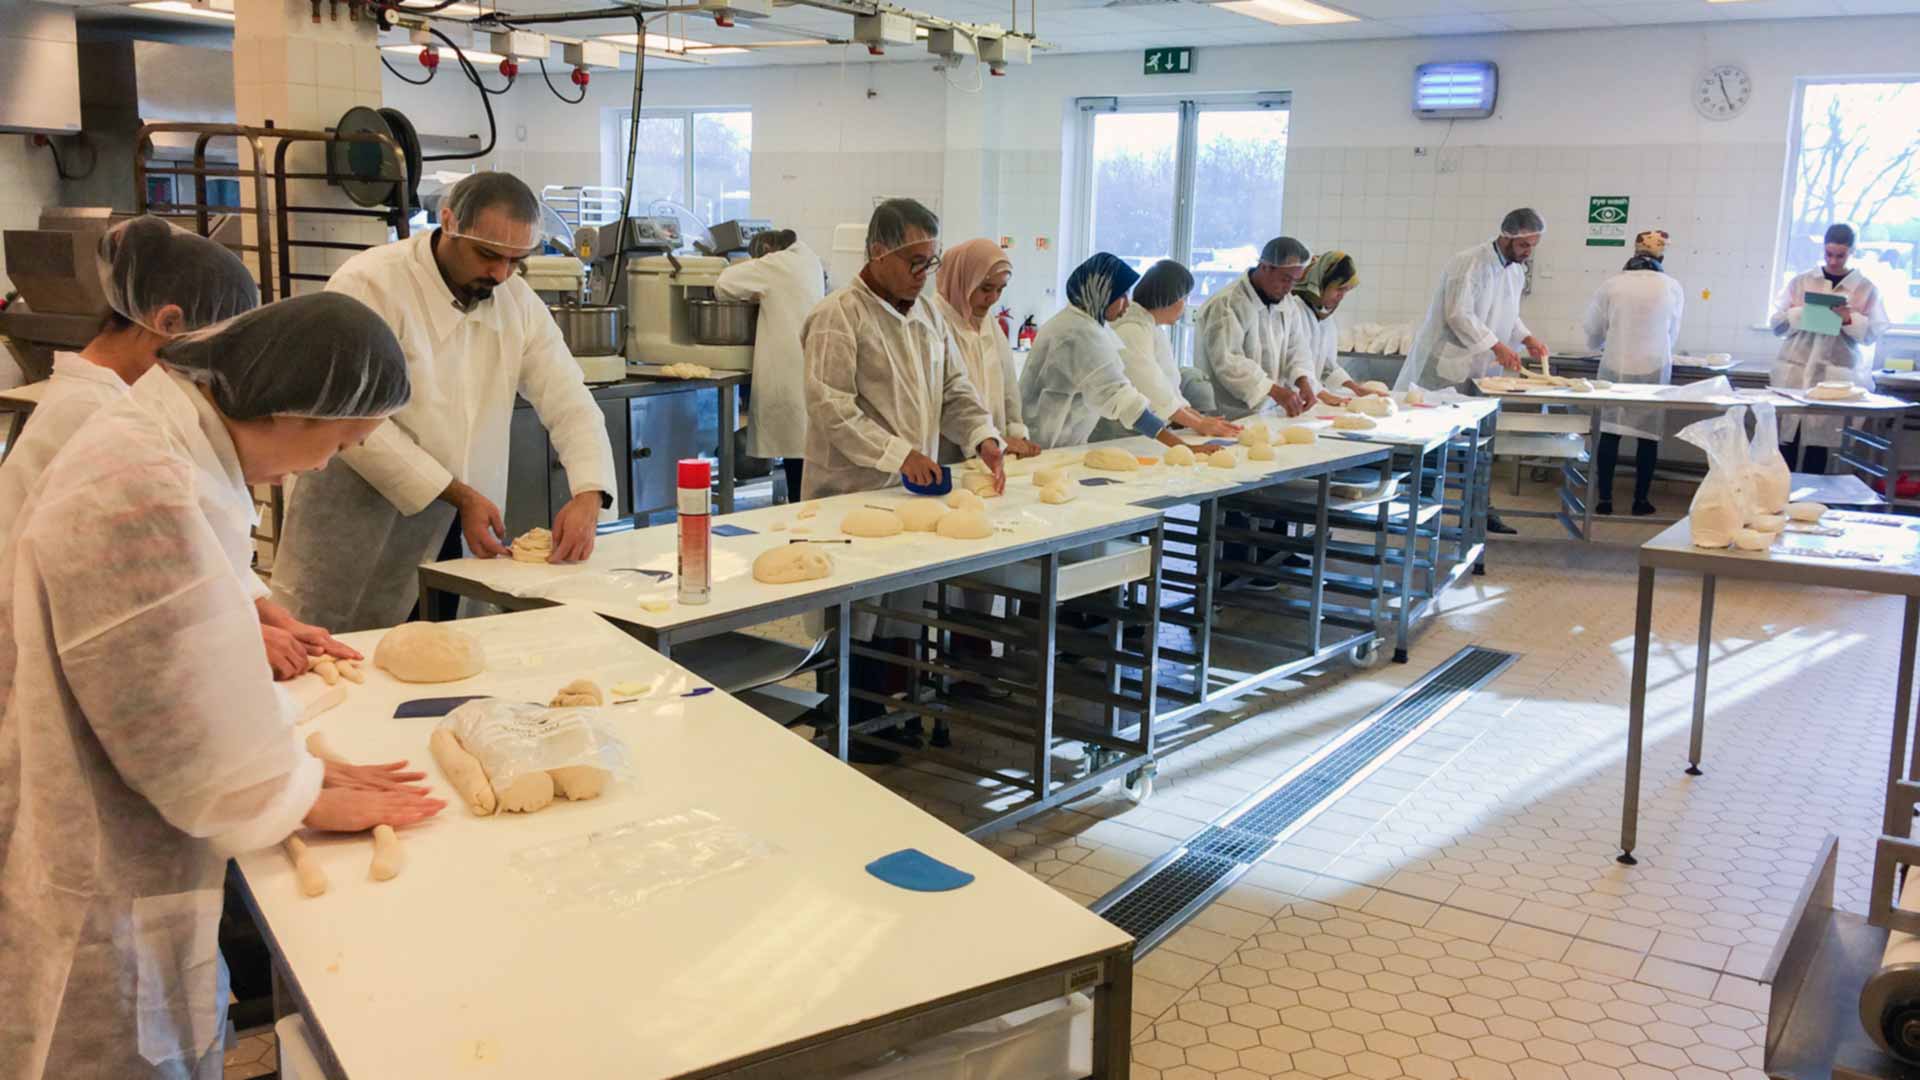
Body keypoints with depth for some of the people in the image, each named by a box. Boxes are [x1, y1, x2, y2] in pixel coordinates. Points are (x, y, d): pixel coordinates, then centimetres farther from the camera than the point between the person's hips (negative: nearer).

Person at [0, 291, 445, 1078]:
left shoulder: (170, 444, 3)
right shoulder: (135, 491, -30)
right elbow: (180, 722, -21)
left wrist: (298, 761, 8)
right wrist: (302, 796, -6)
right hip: (97, 890, -9)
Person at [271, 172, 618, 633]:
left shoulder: (518, 301, 3)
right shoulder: (369, 284, -15)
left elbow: (570, 403, 2)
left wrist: (587, 495, -16)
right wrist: (459, 495, -20)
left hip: (456, 541, 5)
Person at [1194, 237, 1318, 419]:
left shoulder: (1287, 306, 14)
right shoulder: (1226, 304, -13)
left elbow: (1297, 349, 14)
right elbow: (1227, 362, -21)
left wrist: (1303, 383, -8)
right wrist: (1274, 390, -27)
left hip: (1267, 414, 8)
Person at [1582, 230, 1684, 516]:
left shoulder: (1613, 284, -3)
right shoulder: (1672, 287, -1)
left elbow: (1593, 330, 5)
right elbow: (1673, 333, 11)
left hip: (1616, 367, 0)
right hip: (1654, 368, 0)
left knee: (1610, 432, 6)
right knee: (1648, 434, 9)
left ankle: (1605, 499, 7)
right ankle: (1641, 500, 13)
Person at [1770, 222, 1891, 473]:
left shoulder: (1867, 288, 6)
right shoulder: (1801, 282, 8)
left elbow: (1874, 332, 4)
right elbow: (1777, 324, 7)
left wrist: (1850, 319, -14)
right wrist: (1803, 313, -10)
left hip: (1837, 377, 0)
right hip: (1794, 373, 0)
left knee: (1819, 441, 0)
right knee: (1787, 439, -4)